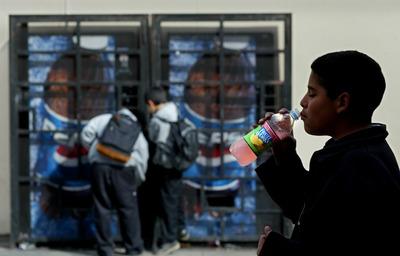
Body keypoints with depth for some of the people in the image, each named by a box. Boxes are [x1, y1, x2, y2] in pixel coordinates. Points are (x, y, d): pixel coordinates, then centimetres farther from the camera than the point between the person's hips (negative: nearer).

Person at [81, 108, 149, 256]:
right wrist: (138, 179, 23)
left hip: (100, 166, 0)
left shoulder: (104, 119, 20)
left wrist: (92, 149, 21)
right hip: (124, 168, 0)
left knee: (102, 208, 8)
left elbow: (86, 133, 5)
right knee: (128, 209, 9)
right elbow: (142, 156, 16)